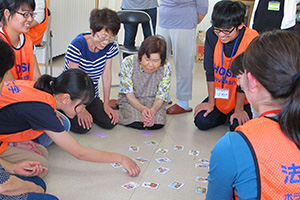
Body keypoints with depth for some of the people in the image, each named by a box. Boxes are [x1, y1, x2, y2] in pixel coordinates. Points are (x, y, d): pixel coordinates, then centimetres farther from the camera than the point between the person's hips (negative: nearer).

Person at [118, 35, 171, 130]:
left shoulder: (166, 67, -16)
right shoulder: (128, 62, -20)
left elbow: (160, 97, -12)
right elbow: (129, 94, -16)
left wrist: (153, 110, -36)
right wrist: (142, 109, -36)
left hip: (153, 101, 1)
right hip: (131, 100, -1)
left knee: (157, 123, -28)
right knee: (137, 124, -28)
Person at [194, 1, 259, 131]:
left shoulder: (251, 41, -26)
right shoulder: (212, 35, -16)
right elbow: (210, 70, -10)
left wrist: (239, 109, -13)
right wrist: (211, 102, -7)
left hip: (241, 97, -3)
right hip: (218, 93, 3)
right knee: (201, 121, -10)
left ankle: (245, 113, 17)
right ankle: (223, 114, 21)